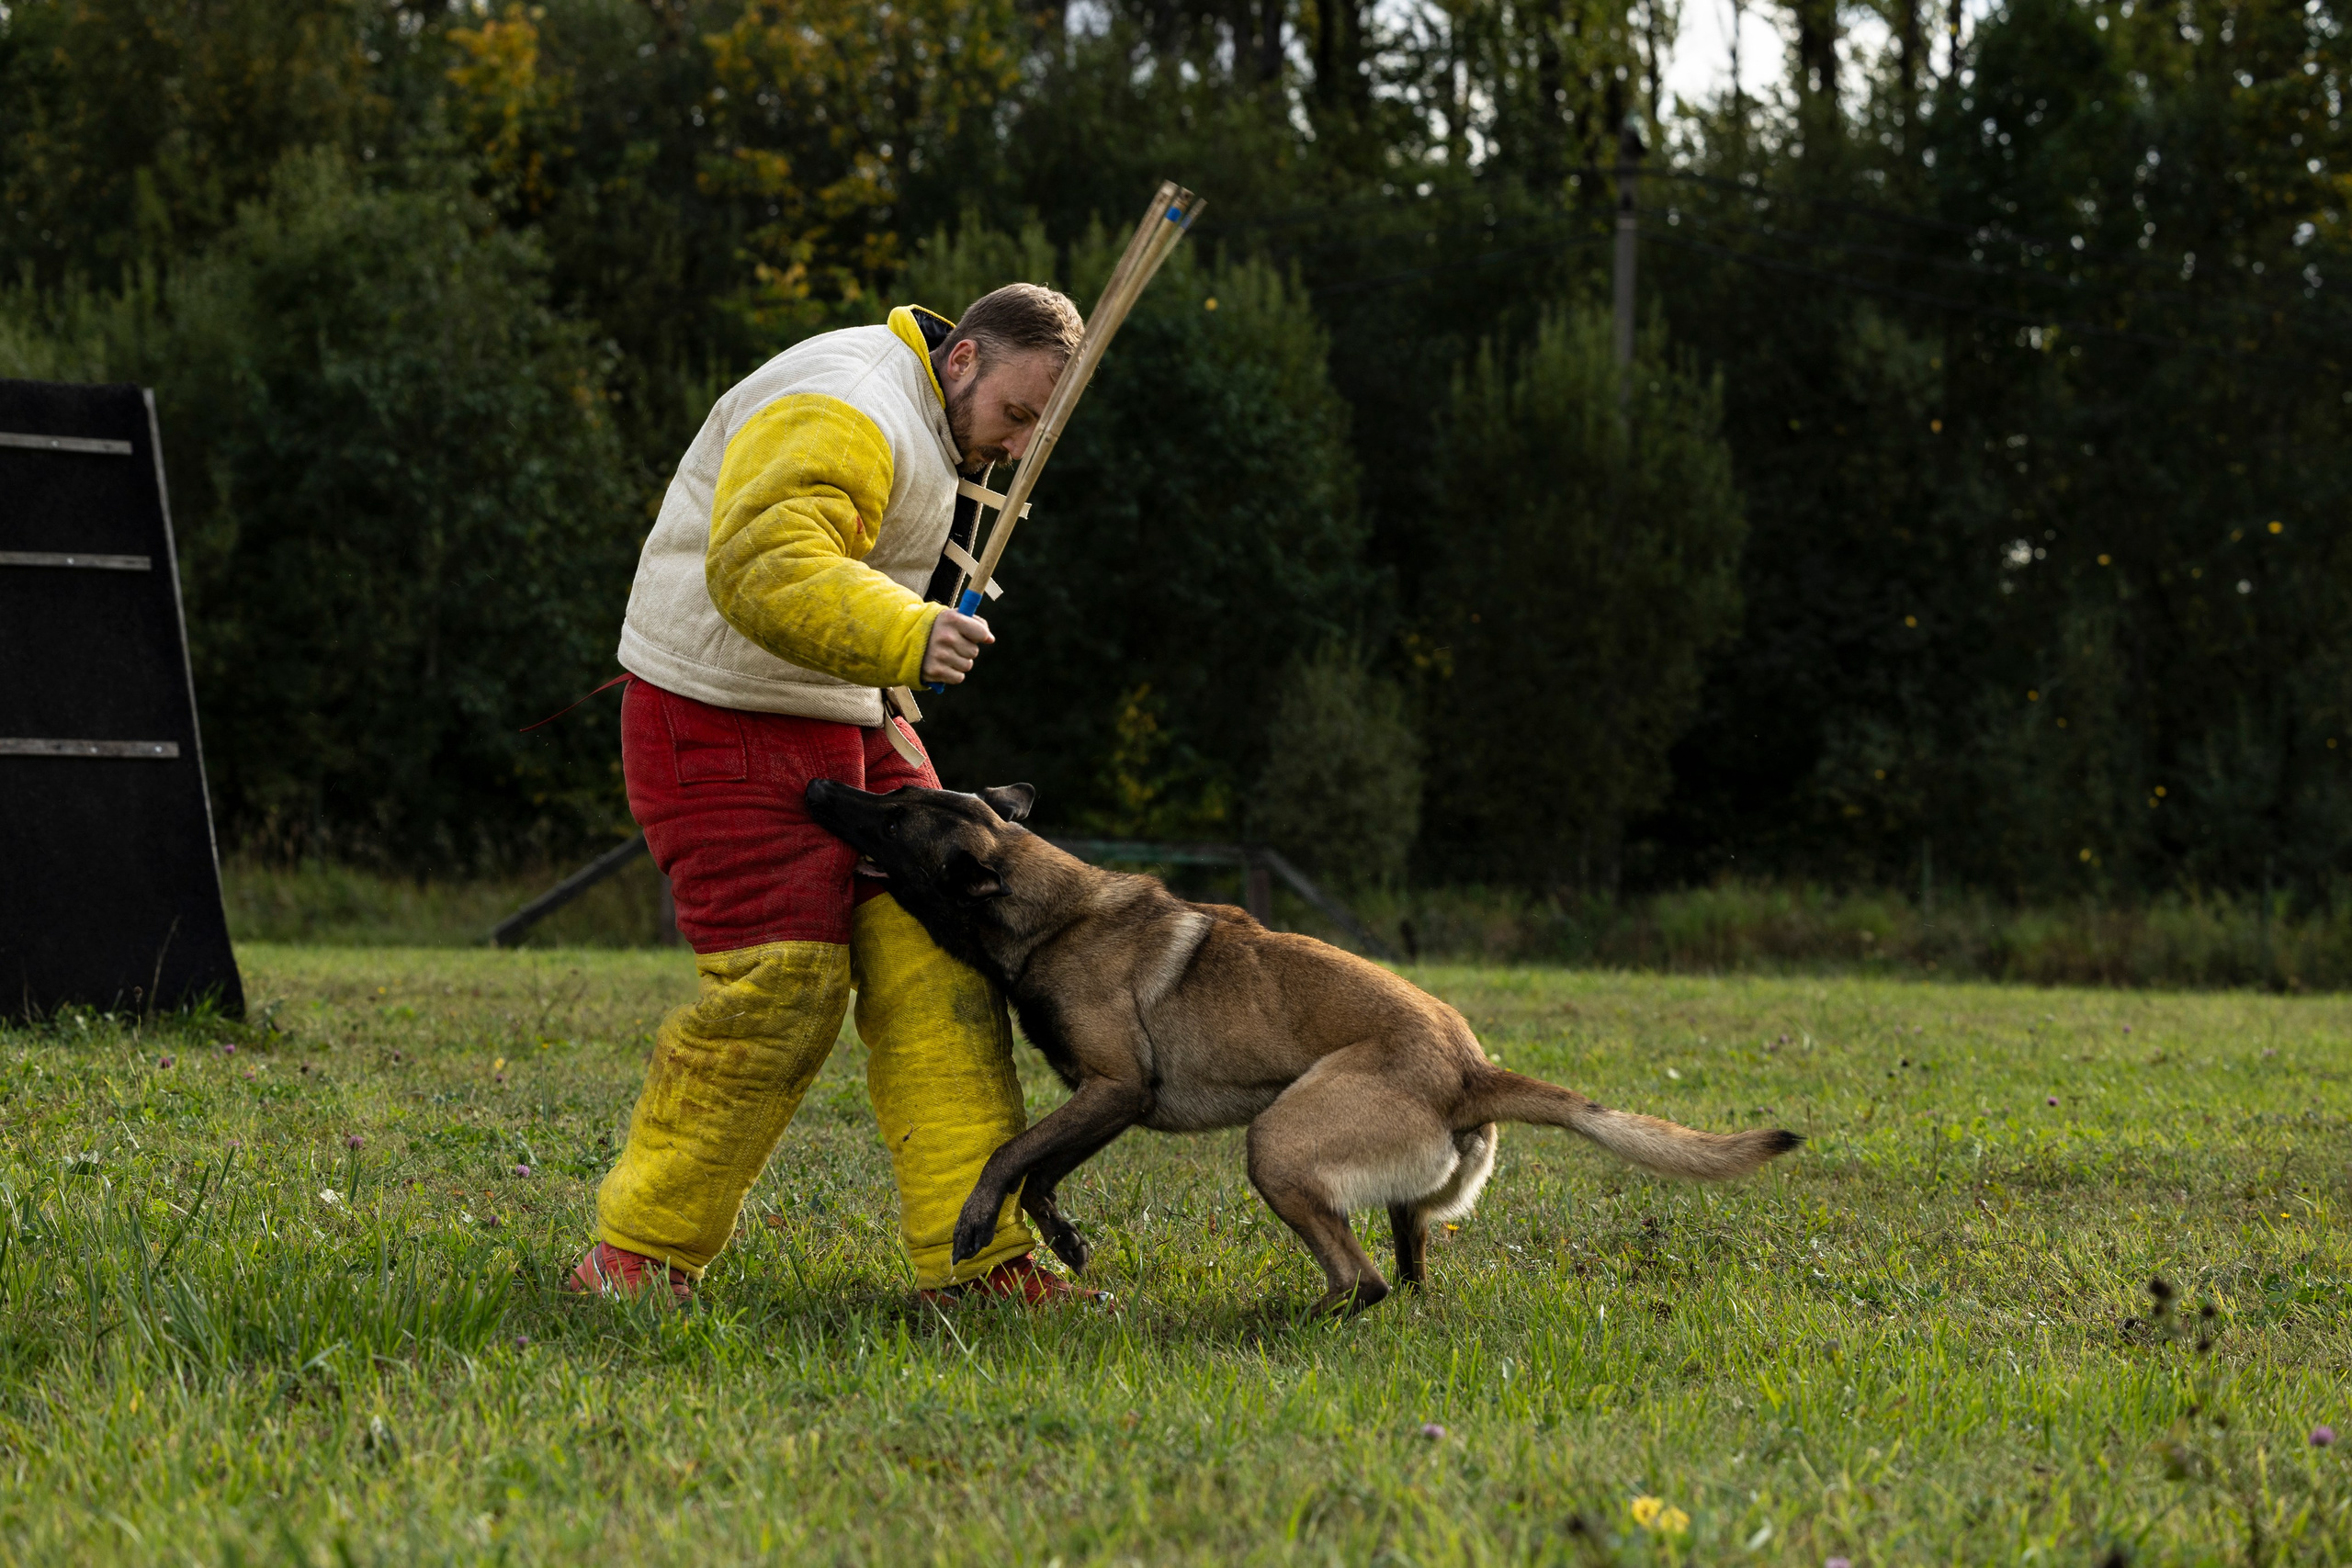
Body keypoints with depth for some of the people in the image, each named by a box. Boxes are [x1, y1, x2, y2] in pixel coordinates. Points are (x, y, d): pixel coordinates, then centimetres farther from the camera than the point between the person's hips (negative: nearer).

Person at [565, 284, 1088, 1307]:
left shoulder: (915, 420, 14)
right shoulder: (847, 416, -21)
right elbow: (763, 568, -37)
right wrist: (903, 638, -47)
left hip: (846, 724, 10)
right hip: (724, 733, -10)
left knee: (933, 961, -2)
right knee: (777, 991, -15)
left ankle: (973, 1257, -3)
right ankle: (634, 1259, -2)